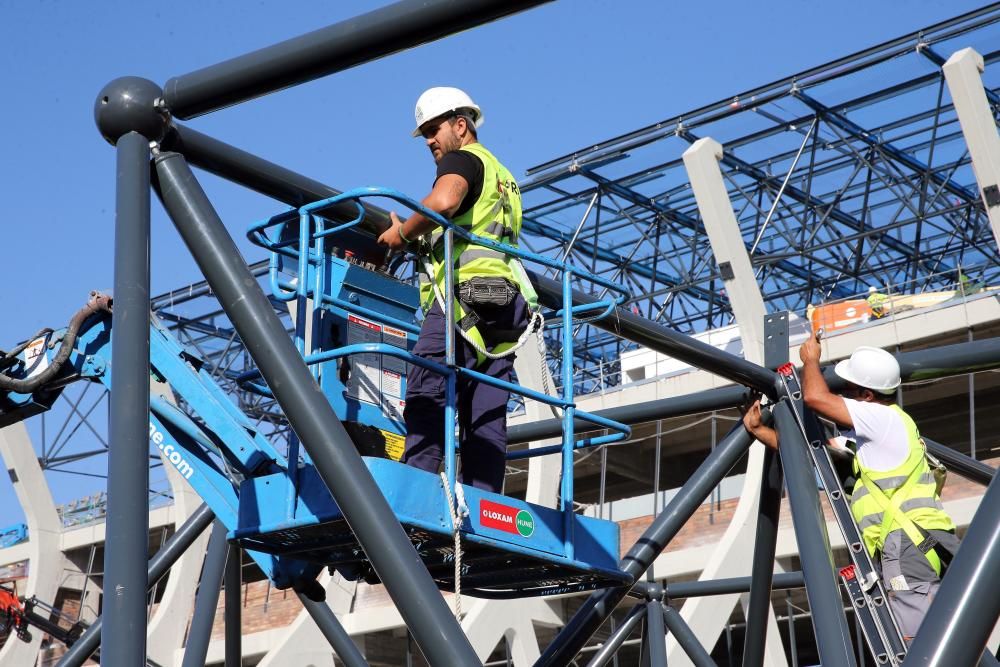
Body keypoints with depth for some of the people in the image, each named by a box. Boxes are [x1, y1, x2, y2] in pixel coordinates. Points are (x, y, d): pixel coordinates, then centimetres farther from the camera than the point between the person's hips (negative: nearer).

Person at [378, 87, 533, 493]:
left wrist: (402, 233, -4)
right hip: (505, 306, 9)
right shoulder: (503, 178, 32)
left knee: (427, 402, -14)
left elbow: (444, 201, -18)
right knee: (486, 419, 0)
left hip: (463, 295, -8)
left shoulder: (462, 159, 4)